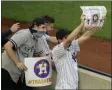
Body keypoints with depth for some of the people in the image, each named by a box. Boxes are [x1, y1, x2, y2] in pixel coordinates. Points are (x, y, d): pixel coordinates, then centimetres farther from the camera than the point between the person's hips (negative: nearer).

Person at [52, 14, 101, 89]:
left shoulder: (72, 46, 5)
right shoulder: (56, 50, -16)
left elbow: (85, 36, -2)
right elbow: (69, 40, -32)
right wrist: (82, 24, -35)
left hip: (74, 86, 8)